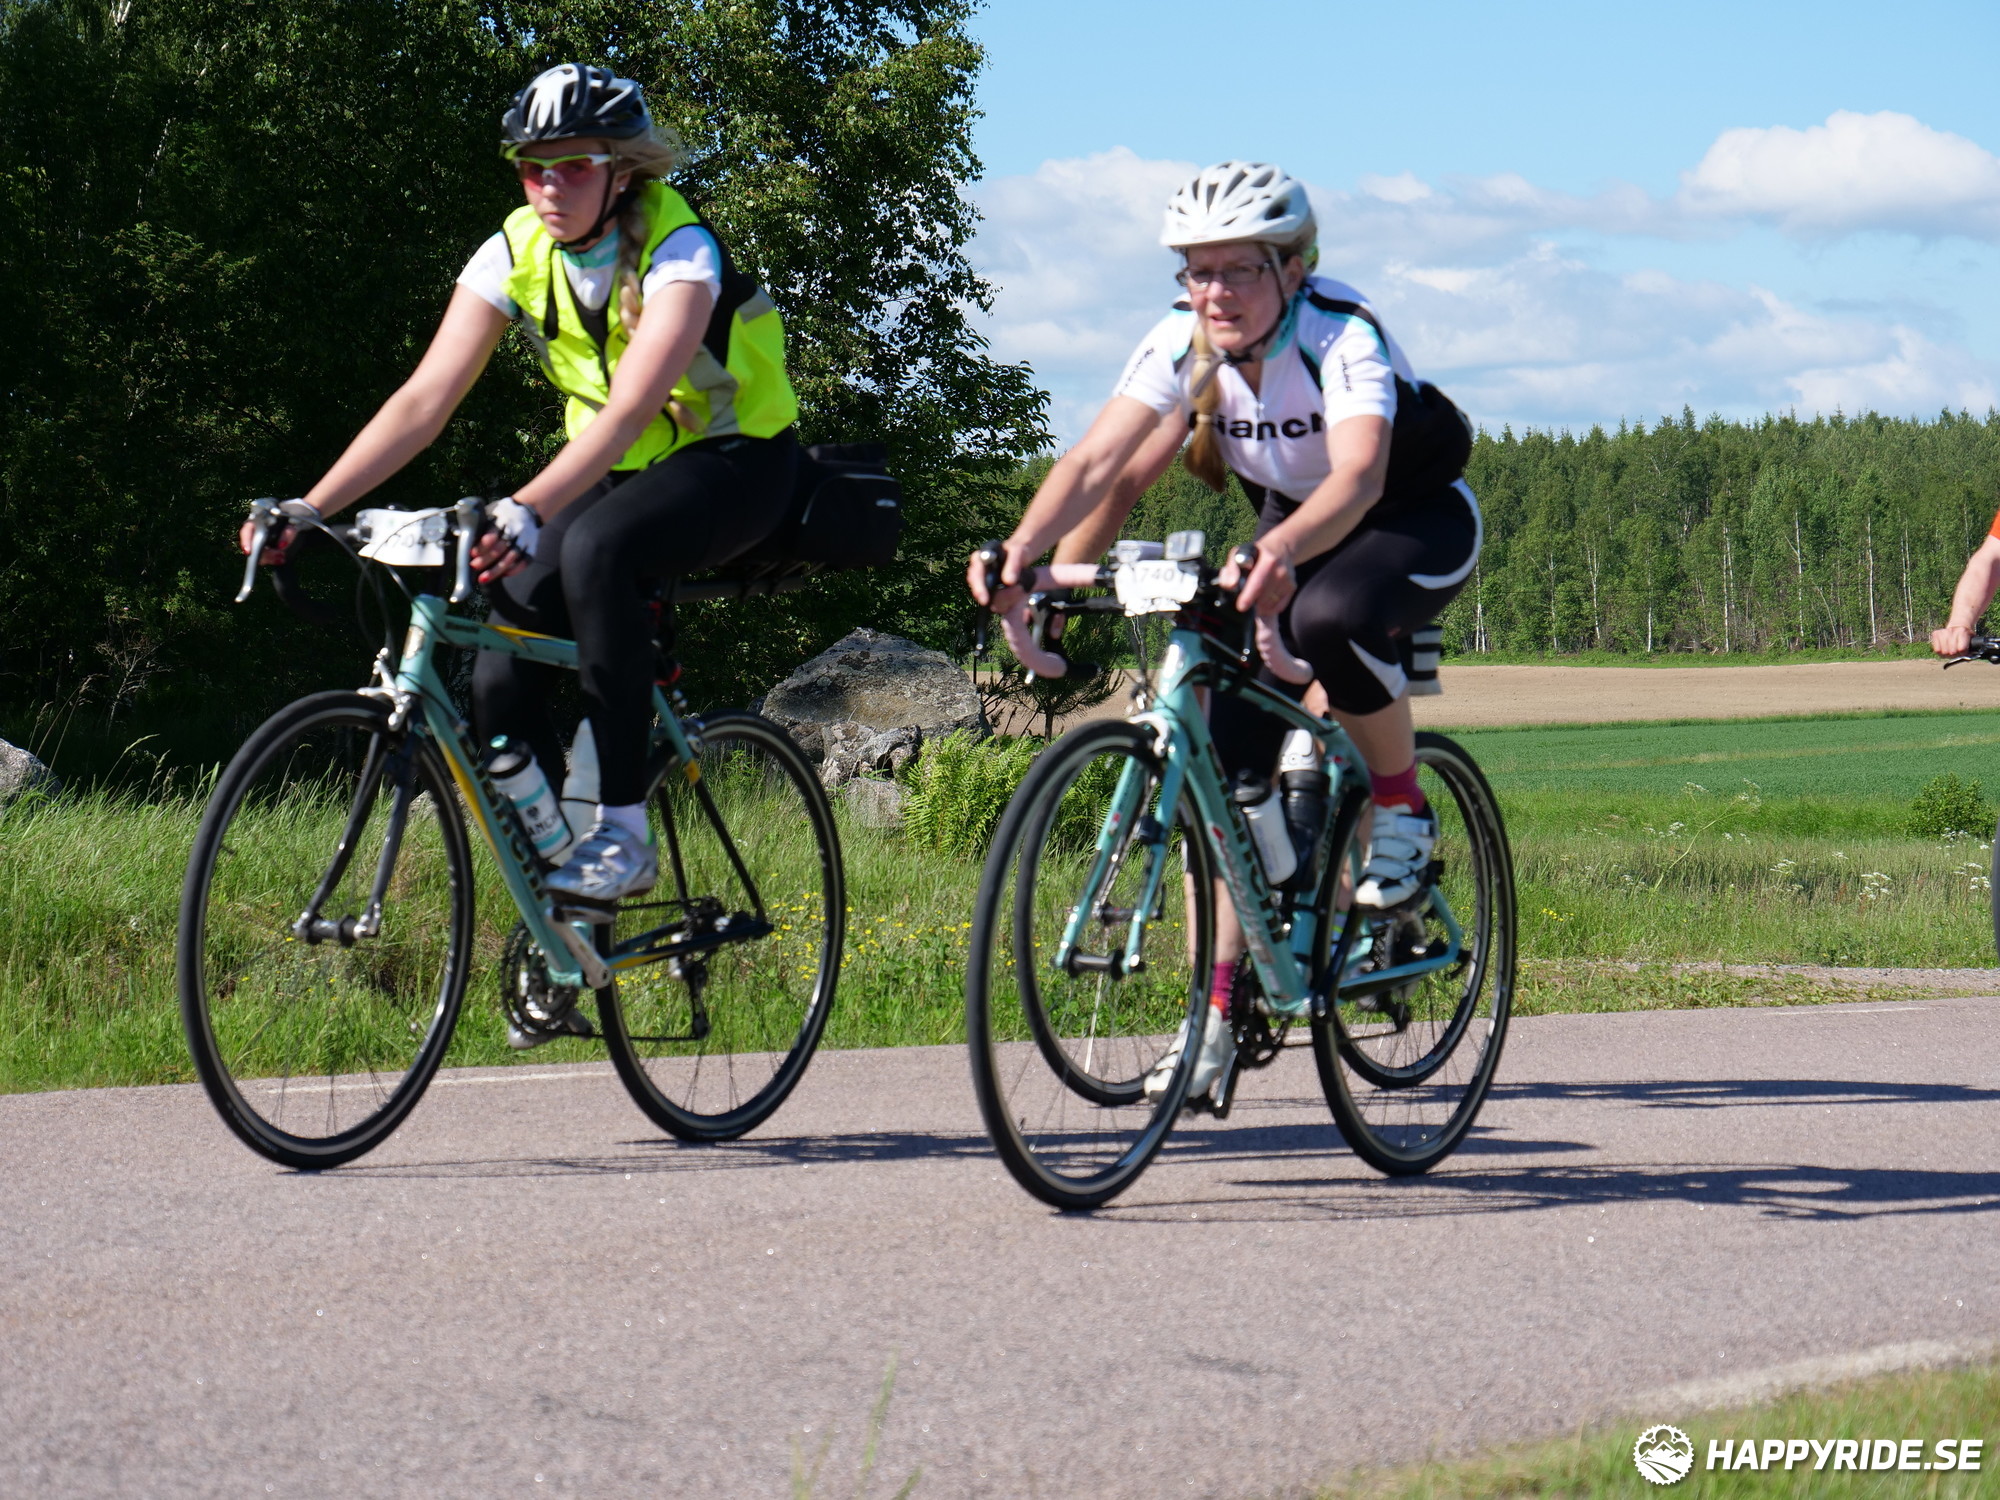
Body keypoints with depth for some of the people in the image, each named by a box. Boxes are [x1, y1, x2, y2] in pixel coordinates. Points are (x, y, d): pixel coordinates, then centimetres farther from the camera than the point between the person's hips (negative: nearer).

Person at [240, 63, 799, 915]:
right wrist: (306, 510, -26)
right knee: (502, 682, -14)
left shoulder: (677, 248, -24)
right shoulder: (515, 254, -8)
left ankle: (624, 836, -30)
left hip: (733, 461, -6)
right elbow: (424, 399, -14)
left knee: (594, 547, -37)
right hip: (615, 473, 6)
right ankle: (556, 894, 6)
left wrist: (530, 510, -54)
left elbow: (631, 406, -39)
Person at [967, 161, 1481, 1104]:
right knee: (1226, 765, -10)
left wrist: (1277, 554, -66)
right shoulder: (1182, 345, -15)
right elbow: (1097, 461, -26)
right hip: (1292, 528, 5)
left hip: (1419, 521, -5)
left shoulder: (1343, 339, -30)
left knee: (1329, 618, -39)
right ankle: (1216, 1013, -3)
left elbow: (1358, 476, -47)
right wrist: (1026, 548, -44)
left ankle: (1403, 808, -13)